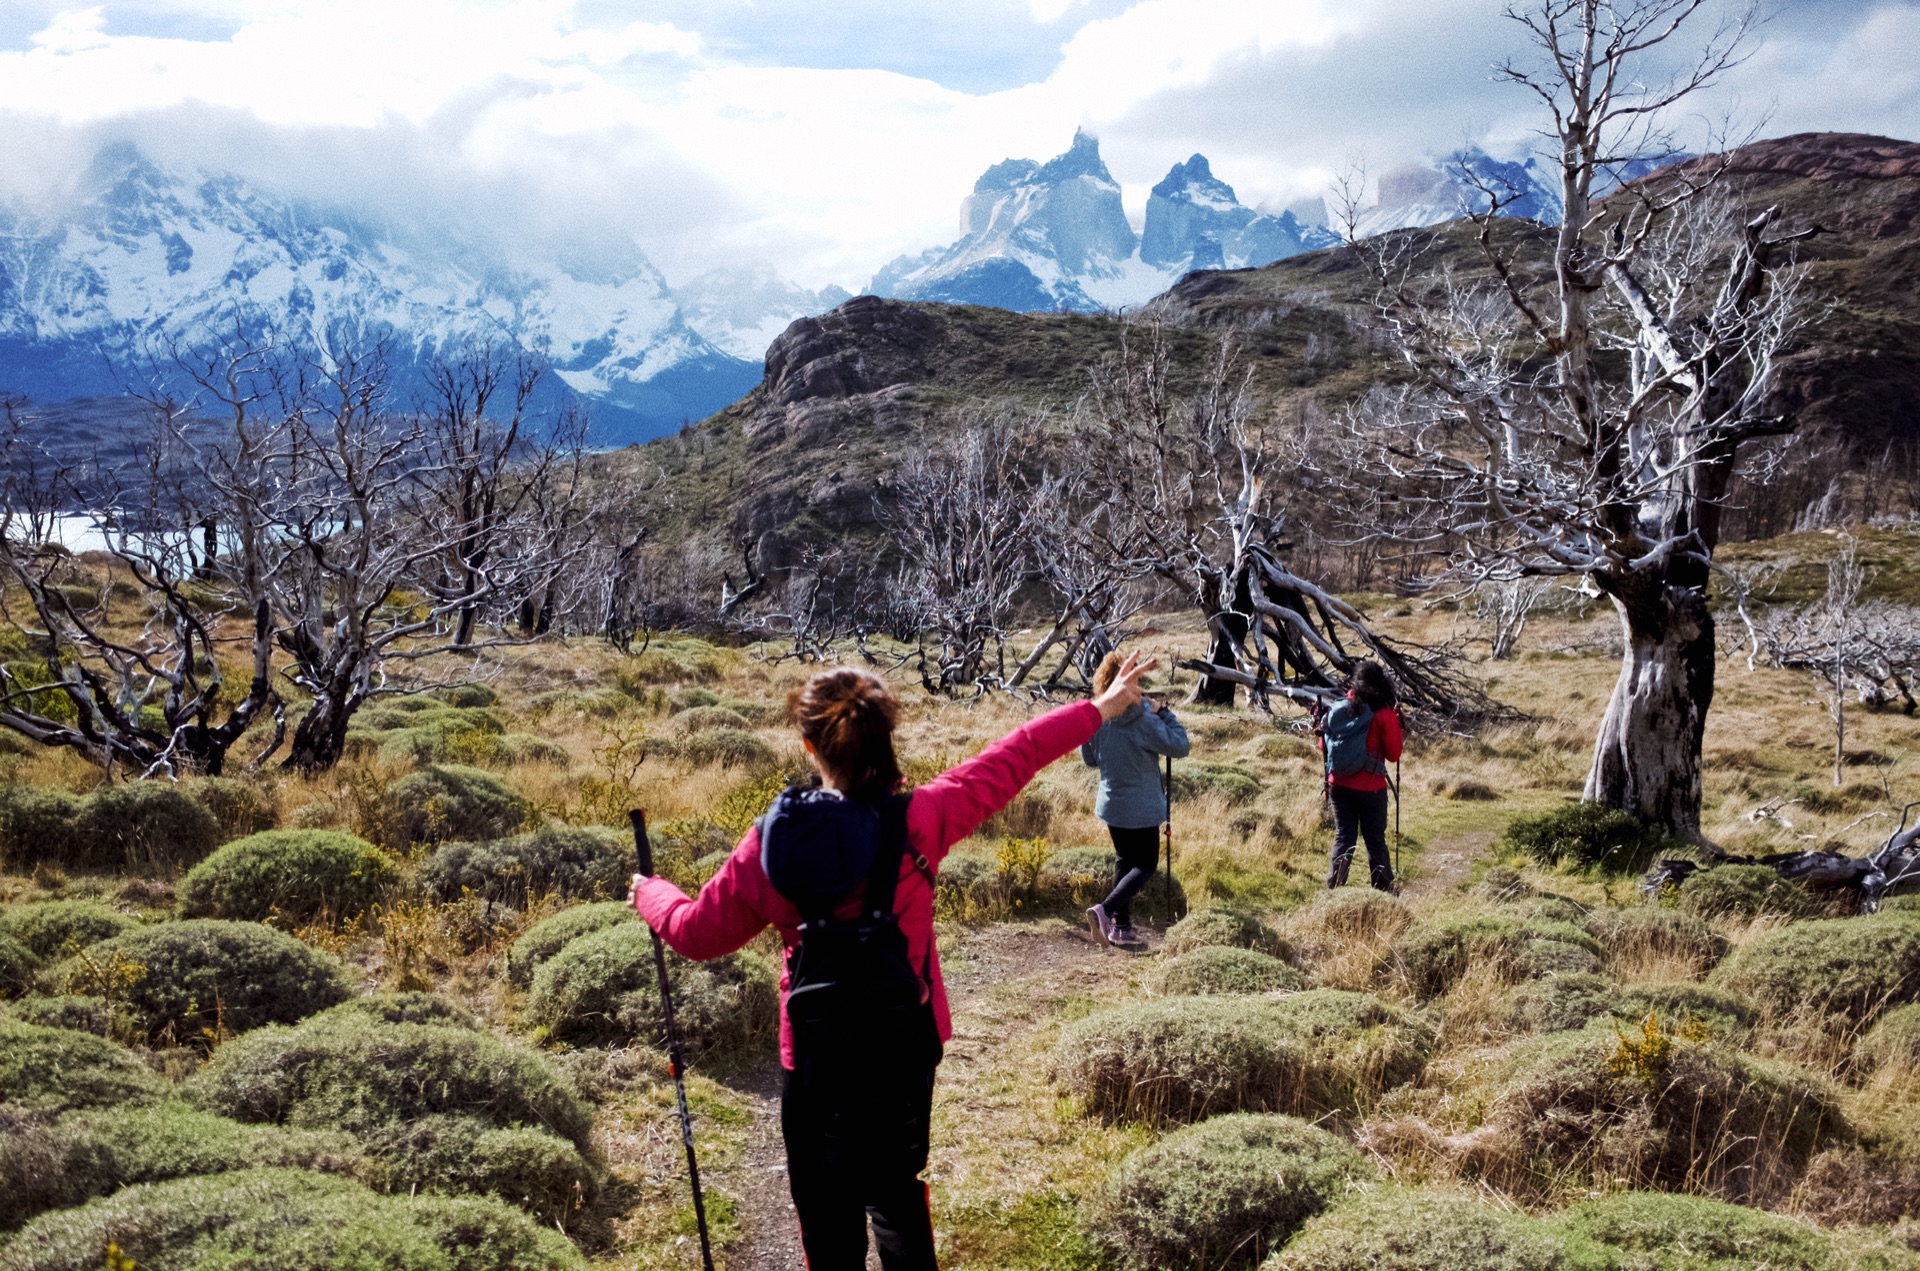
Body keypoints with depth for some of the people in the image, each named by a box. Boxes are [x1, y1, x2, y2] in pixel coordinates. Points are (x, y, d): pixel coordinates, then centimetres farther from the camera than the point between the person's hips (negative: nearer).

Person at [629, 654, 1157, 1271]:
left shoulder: (772, 843, -14)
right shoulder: (919, 820, -15)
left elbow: (699, 931, -2)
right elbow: (1012, 759, -4)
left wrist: (652, 895, 20)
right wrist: (1099, 709, 9)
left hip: (816, 1055, -1)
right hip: (906, 1043, 1)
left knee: (827, 1207, 14)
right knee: (895, 1186, 24)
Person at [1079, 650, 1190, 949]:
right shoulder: (1144, 722, -22)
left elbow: (1088, 759, 6)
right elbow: (1180, 747, -15)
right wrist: (1163, 712, -9)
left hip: (1111, 804, 6)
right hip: (1141, 807, -6)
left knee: (1124, 861, 19)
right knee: (1146, 865, 8)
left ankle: (1121, 927, 21)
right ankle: (1107, 909, -11)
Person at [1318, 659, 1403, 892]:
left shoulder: (1338, 709, -2)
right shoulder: (1384, 715, -12)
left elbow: (1324, 748, 5)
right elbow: (1393, 755, -5)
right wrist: (1395, 725, 5)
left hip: (1339, 785, 3)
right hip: (1370, 787, -3)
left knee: (1343, 837, 10)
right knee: (1375, 838, 10)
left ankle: (1334, 886, 3)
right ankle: (1384, 887, 20)